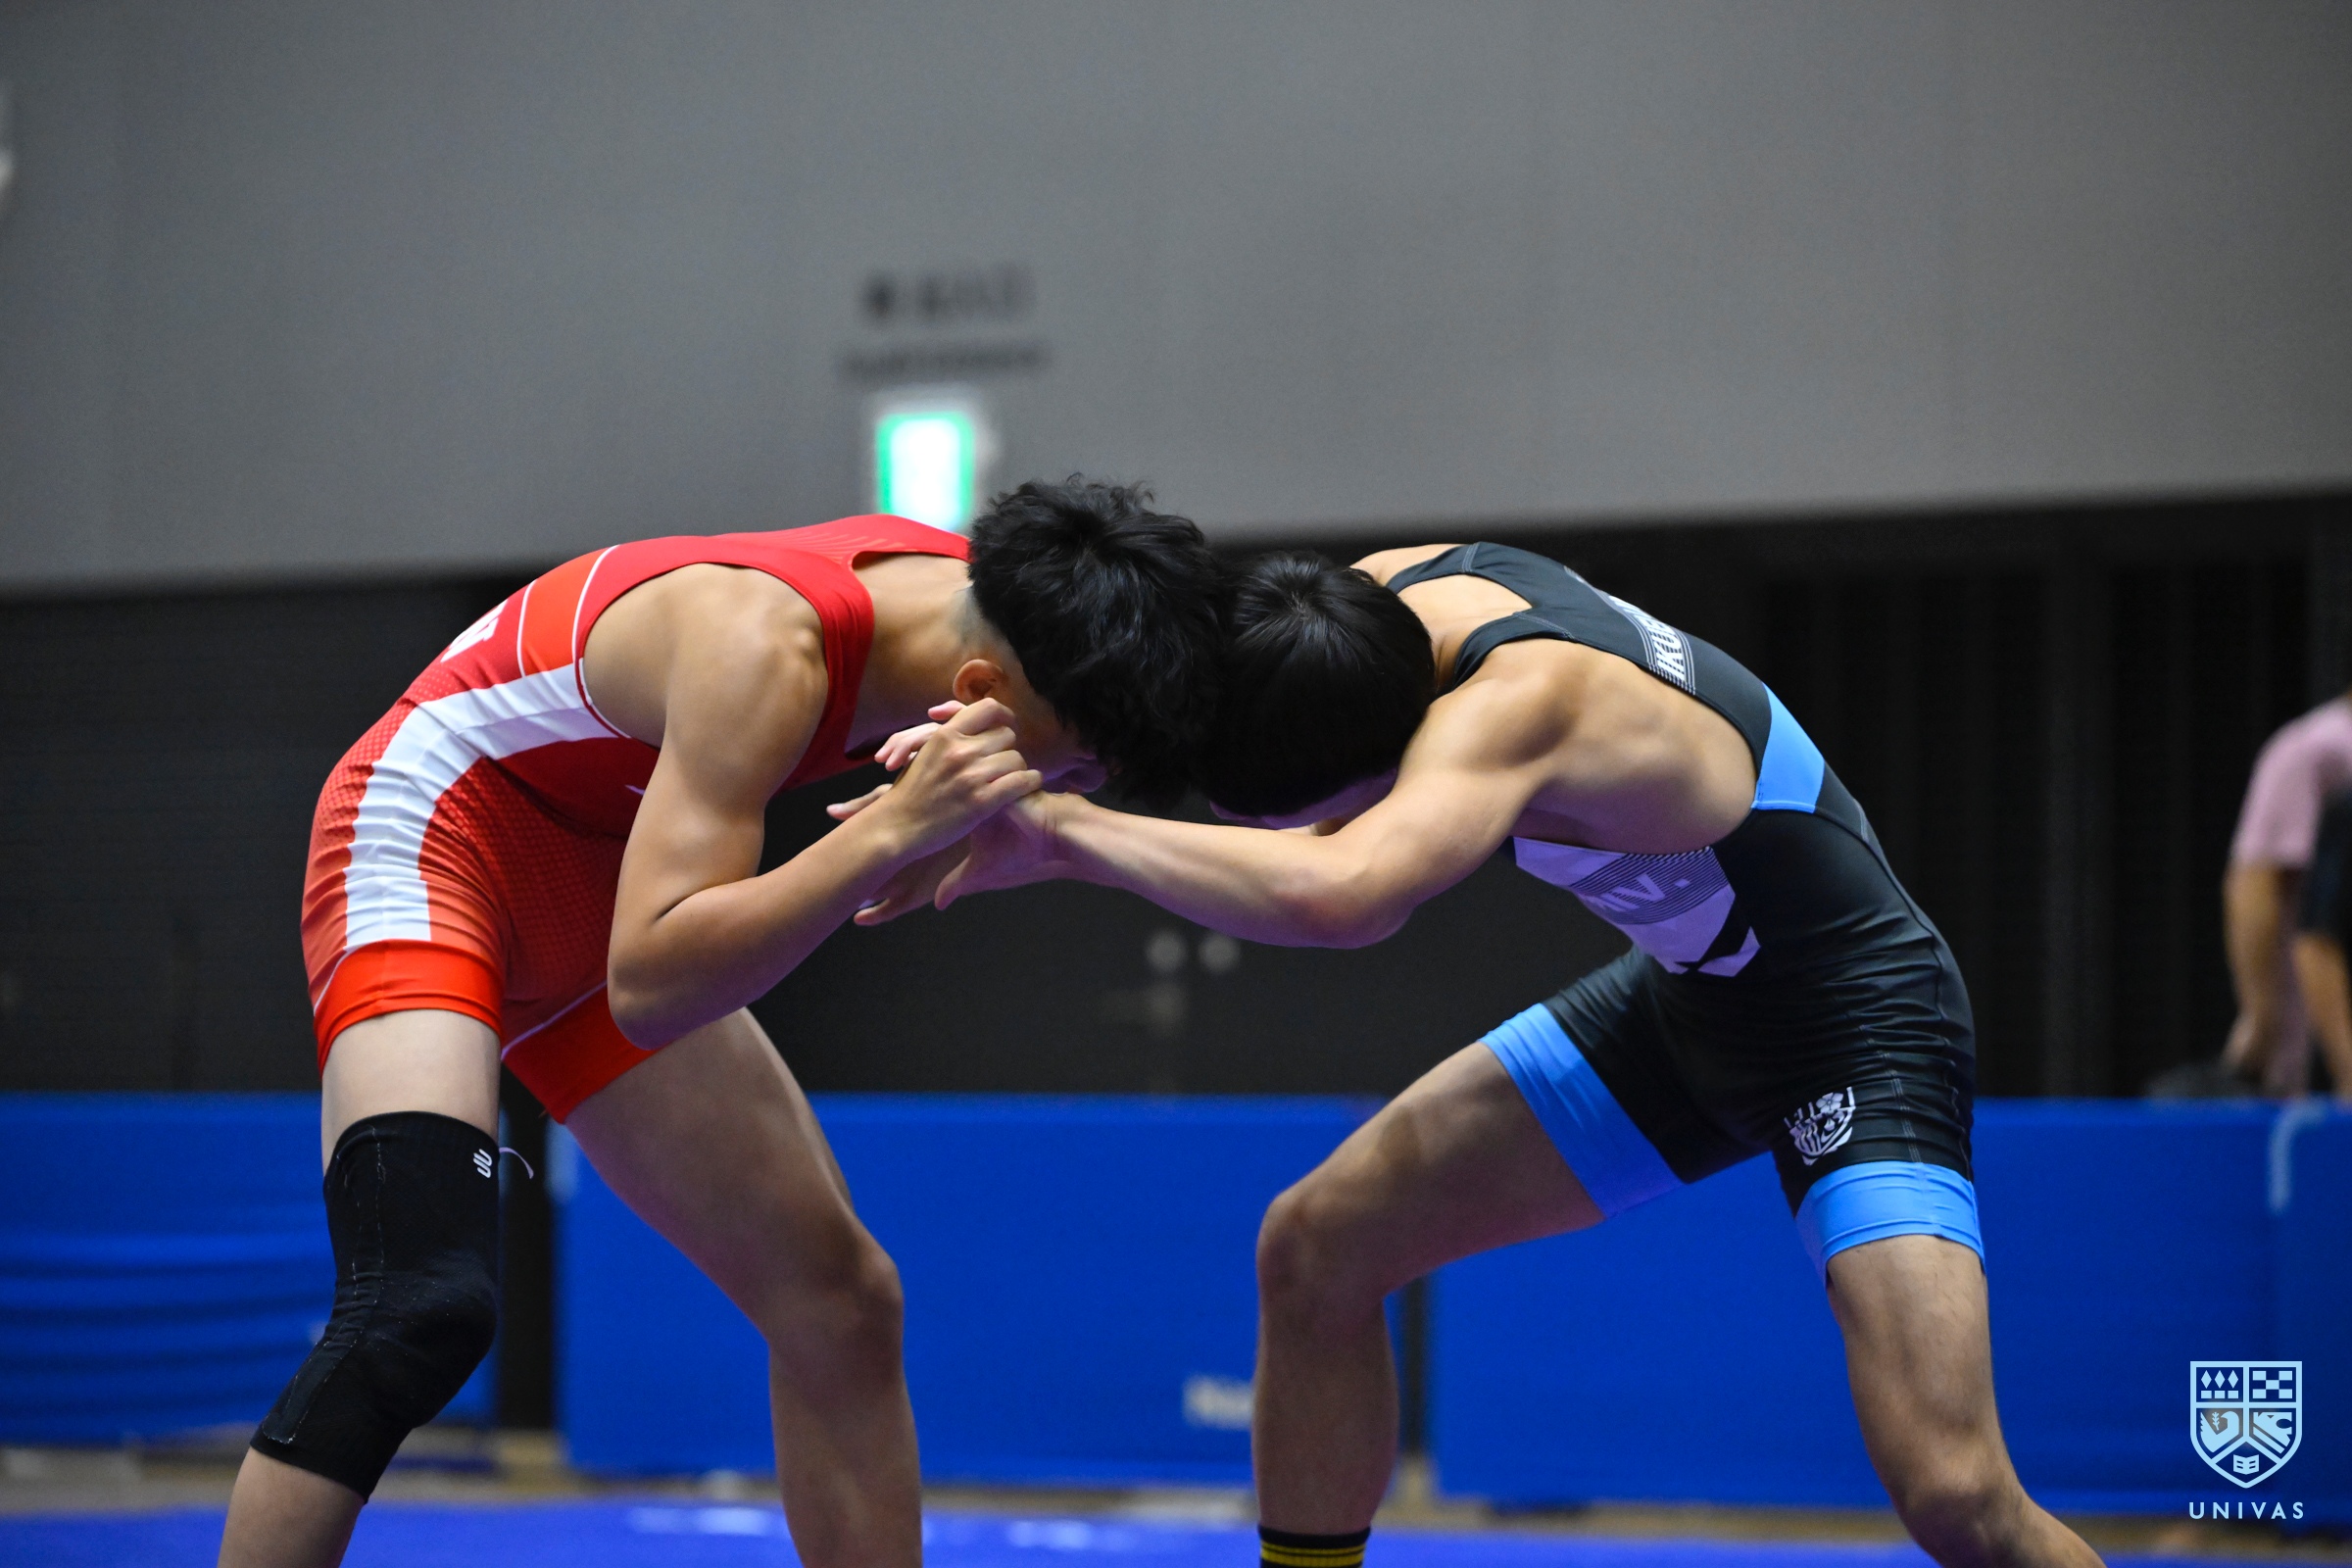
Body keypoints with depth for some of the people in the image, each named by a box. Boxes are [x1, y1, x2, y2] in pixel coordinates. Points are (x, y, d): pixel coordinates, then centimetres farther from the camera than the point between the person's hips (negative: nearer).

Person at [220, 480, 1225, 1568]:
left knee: (839, 1301, 7)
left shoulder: (981, 592, -11)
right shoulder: (766, 648, -35)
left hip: (596, 907, 9)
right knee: (423, 1306, -31)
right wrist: (896, 825, -46)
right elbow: (648, 988, -41)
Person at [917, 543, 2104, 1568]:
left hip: (1857, 1029, -8)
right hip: (1683, 990, 8)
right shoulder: (1376, 598, -14)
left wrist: (1062, 828, -48)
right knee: (1317, 1246, 0)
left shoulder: (1520, 704, -38)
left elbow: (1336, 893, -56)